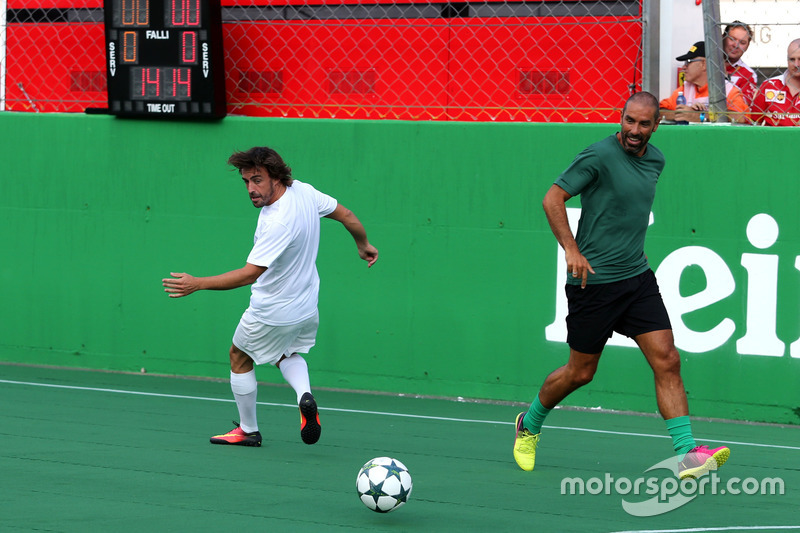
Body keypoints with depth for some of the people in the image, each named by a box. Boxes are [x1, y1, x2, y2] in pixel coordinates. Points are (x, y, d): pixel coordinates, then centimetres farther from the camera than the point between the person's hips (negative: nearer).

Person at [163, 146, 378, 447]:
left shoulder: (278, 223, -36)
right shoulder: (303, 190, -12)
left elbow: (249, 274, -36)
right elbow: (346, 215, 3)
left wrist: (197, 284, -38)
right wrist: (363, 245, 23)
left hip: (272, 314, -8)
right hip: (307, 309, 8)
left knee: (240, 358, 17)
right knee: (287, 354, 32)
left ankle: (248, 430, 28)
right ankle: (304, 395, 2)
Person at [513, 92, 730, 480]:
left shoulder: (655, 160, 8)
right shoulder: (600, 156, -14)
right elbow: (553, 198, -13)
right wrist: (571, 249, -21)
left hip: (638, 277, 6)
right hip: (593, 281, -6)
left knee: (667, 361, -8)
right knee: (580, 372, 7)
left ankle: (686, 454, -12)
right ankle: (528, 425, 33)